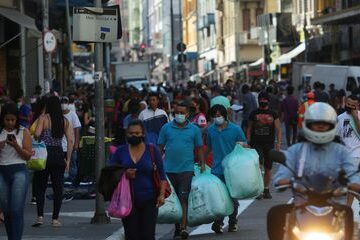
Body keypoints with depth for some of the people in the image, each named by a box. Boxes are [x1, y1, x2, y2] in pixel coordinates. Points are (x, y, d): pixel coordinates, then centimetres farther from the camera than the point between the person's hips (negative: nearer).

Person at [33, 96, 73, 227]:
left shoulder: (43, 118, -5)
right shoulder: (65, 121, 5)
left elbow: (37, 134, -19)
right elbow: (70, 141, 1)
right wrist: (68, 160, 5)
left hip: (44, 155, -3)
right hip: (59, 156, 3)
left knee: (40, 187, 7)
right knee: (58, 188, 7)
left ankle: (40, 216, -3)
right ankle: (55, 219, 7)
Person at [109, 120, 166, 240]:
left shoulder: (152, 150, 3)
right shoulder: (120, 151, 7)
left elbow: (161, 175, 2)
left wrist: (161, 194, -10)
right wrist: (124, 174, -13)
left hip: (149, 200, -1)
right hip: (128, 201, 1)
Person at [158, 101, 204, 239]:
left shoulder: (194, 130, 3)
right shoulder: (166, 128, 5)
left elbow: (199, 149, 10)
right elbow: (160, 148, 8)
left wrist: (202, 164, 2)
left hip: (186, 169, -2)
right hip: (169, 169, 2)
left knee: (184, 198, -11)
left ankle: (183, 227, -17)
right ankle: (177, 227, 21)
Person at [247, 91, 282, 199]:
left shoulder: (273, 114, 6)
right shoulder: (254, 114, 5)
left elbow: (278, 129, 6)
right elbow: (249, 129, 9)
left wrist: (278, 143, -5)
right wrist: (248, 143, 2)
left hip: (269, 144, 1)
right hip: (256, 144, -1)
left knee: (268, 169, 8)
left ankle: (266, 190, 19)